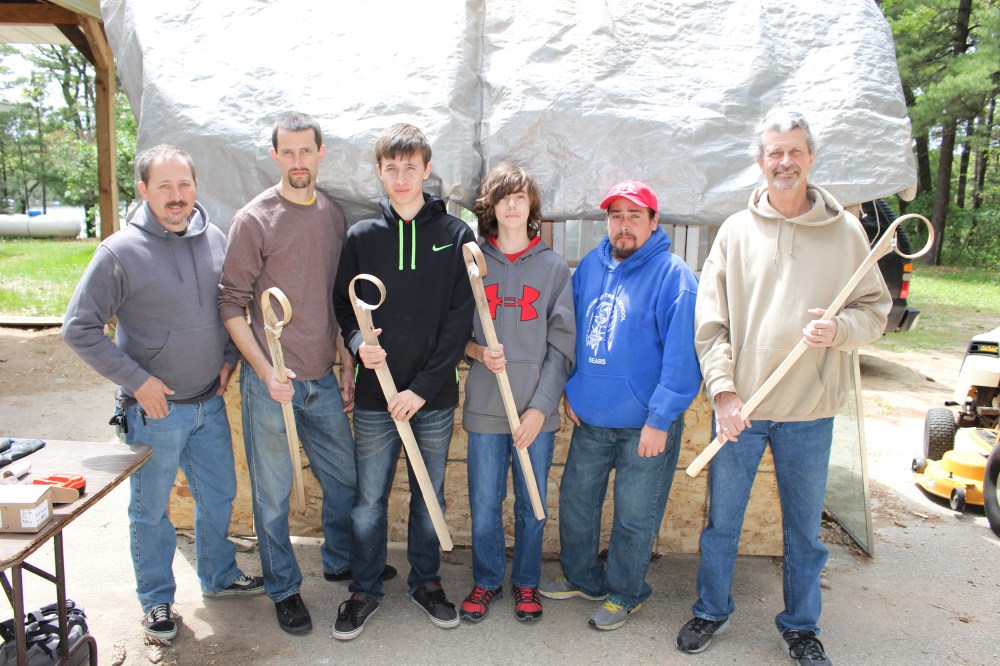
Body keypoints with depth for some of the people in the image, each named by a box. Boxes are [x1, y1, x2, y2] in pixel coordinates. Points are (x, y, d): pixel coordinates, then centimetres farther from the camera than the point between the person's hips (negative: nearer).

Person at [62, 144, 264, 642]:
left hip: (210, 403, 5)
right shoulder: (120, 253, -15)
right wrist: (137, 380, -15)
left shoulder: (214, 240, 0)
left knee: (218, 495, 19)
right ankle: (156, 598, 31)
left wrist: (229, 358, 5)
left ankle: (219, 576, 41)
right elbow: (78, 328, -12)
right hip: (155, 409, -5)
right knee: (151, 509, 11)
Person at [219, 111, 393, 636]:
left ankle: (340, 561, 41)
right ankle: (283, 588, 27)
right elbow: (231, 304, -8)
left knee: (344, 477, 17)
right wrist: (265, 371, -17)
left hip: (323, 378, 5)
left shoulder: (334, 216, 8)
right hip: (270, 379, -5)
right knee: (272, 492, 7)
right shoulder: (254, 219, -8)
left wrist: (348, 369, 12)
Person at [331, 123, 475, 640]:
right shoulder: (361, 236, 3)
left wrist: (423, 386, -11)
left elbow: (459, 319, -5)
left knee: (429, 495, 14)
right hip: (375, 396, 1)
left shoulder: (456, 235, -1)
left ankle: (426, 581, 34)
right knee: (369, 499, 10)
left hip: (435, 397, 0)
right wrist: (359, 342, -14)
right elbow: (343, 305, 9)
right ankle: (365, 589, 29)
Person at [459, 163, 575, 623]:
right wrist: (478, 351, -14)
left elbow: (561, 346, 0)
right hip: (484, 410, 0)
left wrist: (540, 407, -8)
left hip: (537, 412, 0)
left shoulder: (554, 267, 2)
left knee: (532, 506, 11)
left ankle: (526, 583, 33)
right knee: (484, 506, 9)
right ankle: (486, 581, 31)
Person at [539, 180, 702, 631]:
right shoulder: (590, 266, 5)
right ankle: (583, 577, 41)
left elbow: (681, 354, -18)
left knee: (634, 517, 10)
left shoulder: (673, 275, -14)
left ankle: (625, 594, 32)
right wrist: (571, 388, 9)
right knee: (575, 500, 18)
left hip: (645, 424, -6)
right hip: (590, 416, 6)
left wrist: (660, 419, -20)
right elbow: (571, 332, 14)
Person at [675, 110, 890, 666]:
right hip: (740, 407, 0)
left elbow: (876, 308, 5)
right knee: (722, 521, 13)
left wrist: (838, 329, -16)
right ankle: (712, 611, 34)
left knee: (805, 528, 13)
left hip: (810, 411, 0)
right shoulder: (737, 230, 2)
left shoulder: (846, 231, 2)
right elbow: (711, 322, -1)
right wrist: (723, 389, -10)